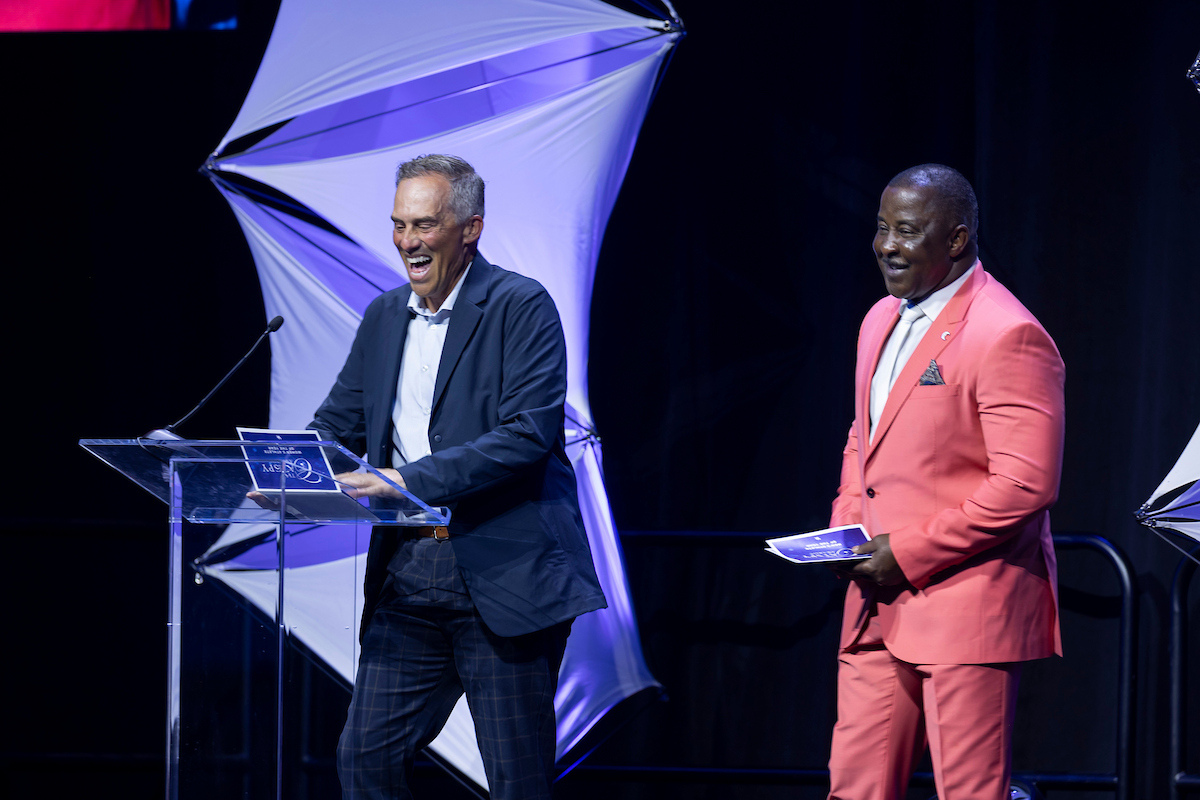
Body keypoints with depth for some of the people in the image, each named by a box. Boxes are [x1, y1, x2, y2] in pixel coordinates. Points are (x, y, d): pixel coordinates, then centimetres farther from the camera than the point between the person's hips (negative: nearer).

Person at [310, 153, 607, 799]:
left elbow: (528, 434, -17)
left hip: (503, 575, -6)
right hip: (406, 573, 6)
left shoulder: (521, 308, -6)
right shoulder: (384, 317, 15)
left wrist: (410, 479, -24)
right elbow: (337, 424, 17)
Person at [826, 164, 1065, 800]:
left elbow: (1026, 484, -20)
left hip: (966, 604, -9)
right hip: (877, 604, 9)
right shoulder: (881, 322, 15)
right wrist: (847, 529, 9)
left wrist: (909, 554, -17)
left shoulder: (1007, 336, -14)